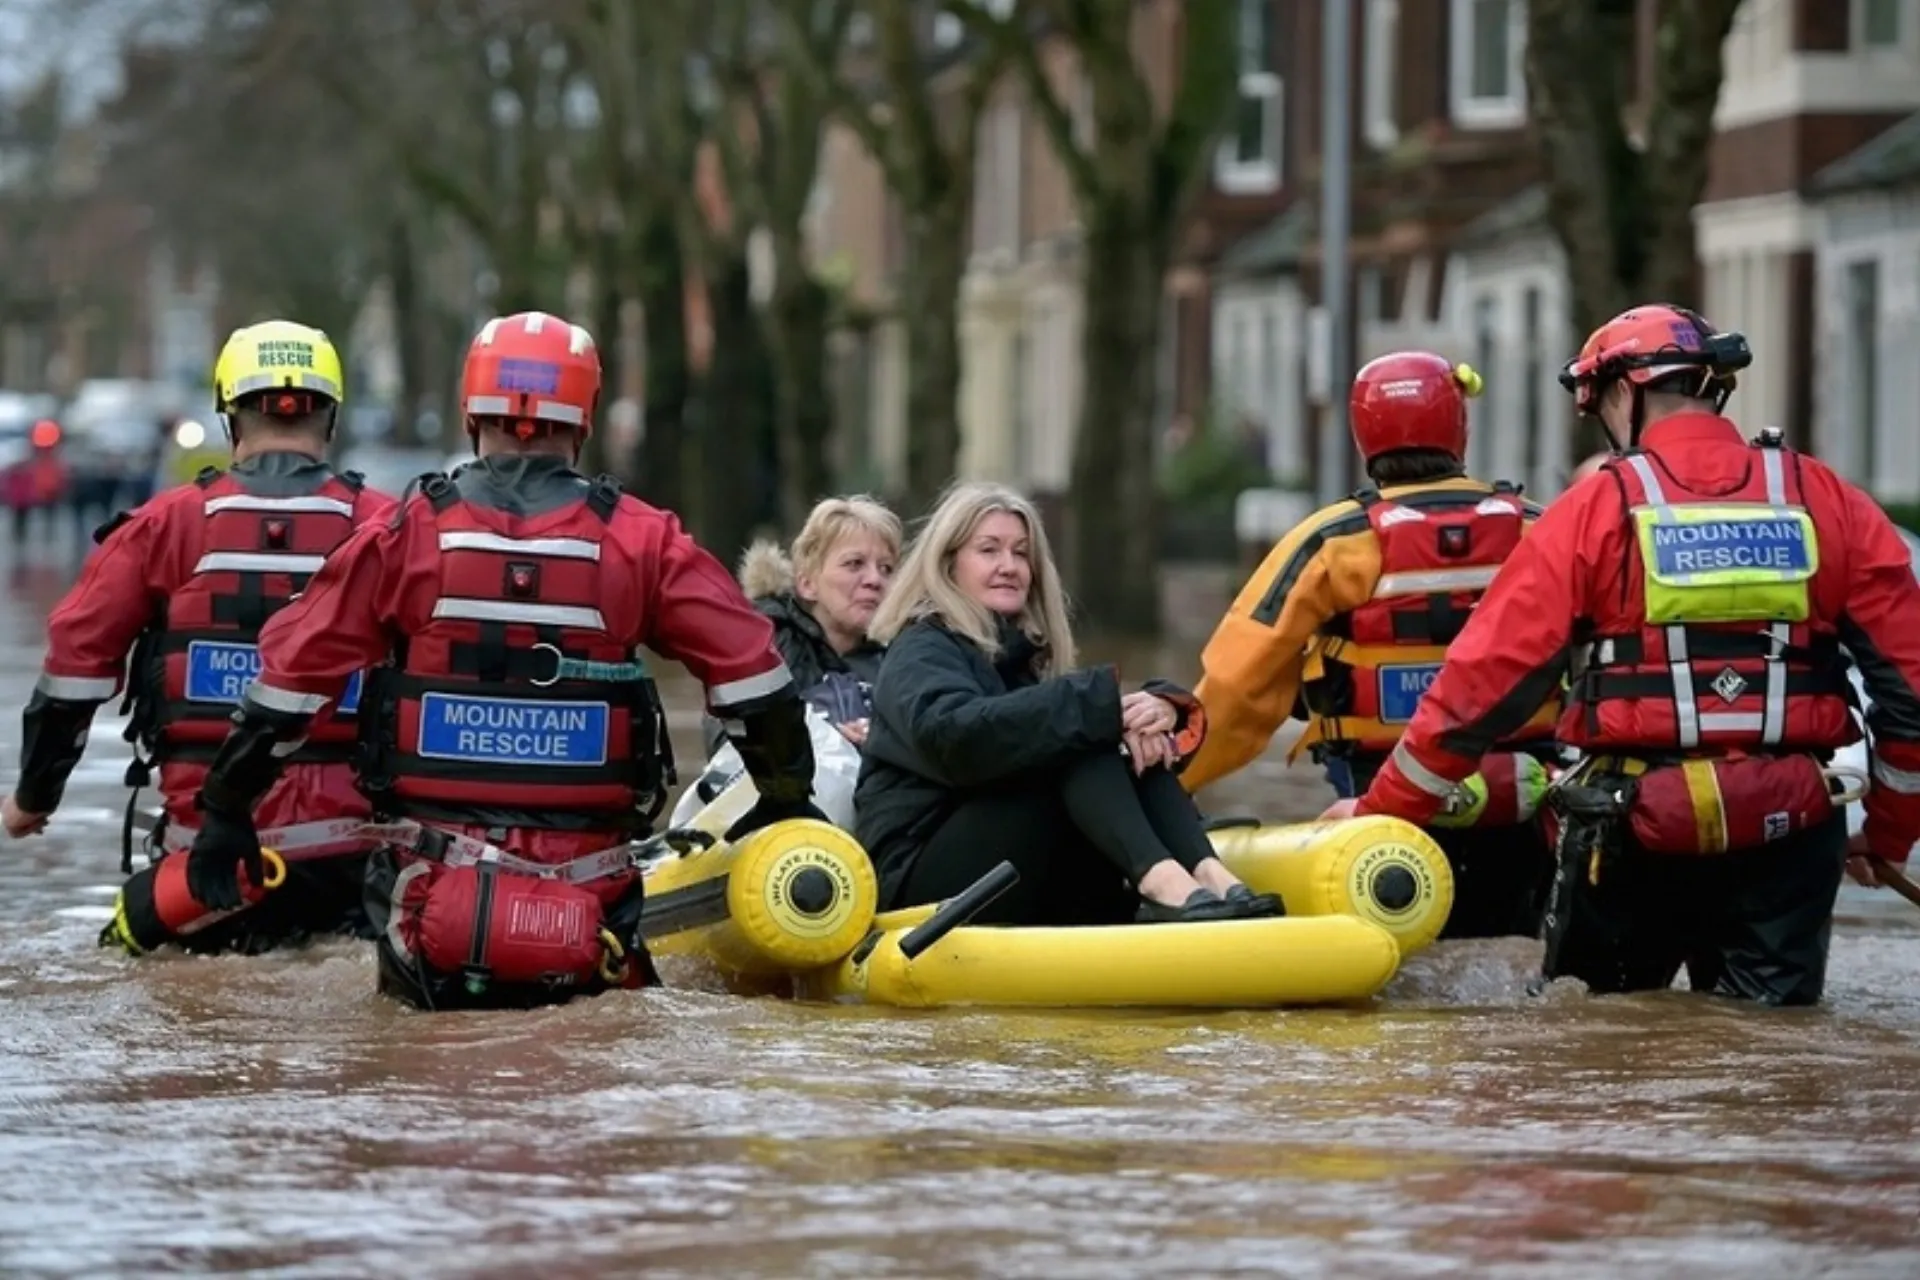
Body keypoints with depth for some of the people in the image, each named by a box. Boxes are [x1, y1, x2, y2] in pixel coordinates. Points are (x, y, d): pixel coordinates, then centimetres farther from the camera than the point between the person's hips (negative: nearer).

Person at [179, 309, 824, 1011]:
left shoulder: (406, 534, 0)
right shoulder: (638, 540, 0)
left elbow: (293, 668, 2)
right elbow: (748, 667, 2)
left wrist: (225, 807, 12)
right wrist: (787, 797, 17)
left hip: (433, 872, 0)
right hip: (585, 869, 0)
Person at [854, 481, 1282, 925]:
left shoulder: (1027, 653, 21)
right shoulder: (921, 652, -2)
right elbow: (951, 733, -26)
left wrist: (1159, 708, -20)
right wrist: (1097, 705, -29)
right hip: (923, 878, -7)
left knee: (1141, 753, -11)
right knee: (1081, 741, -24)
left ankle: (1208, 874, -35)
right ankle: (1162, 880, -48)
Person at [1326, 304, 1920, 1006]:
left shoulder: (1594, 510, -4)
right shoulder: (1830, 503, 2)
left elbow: (1486, 679, -4)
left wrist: (1381, 810, 5)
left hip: (1633, 836, -1)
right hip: (1791, 838, 1)